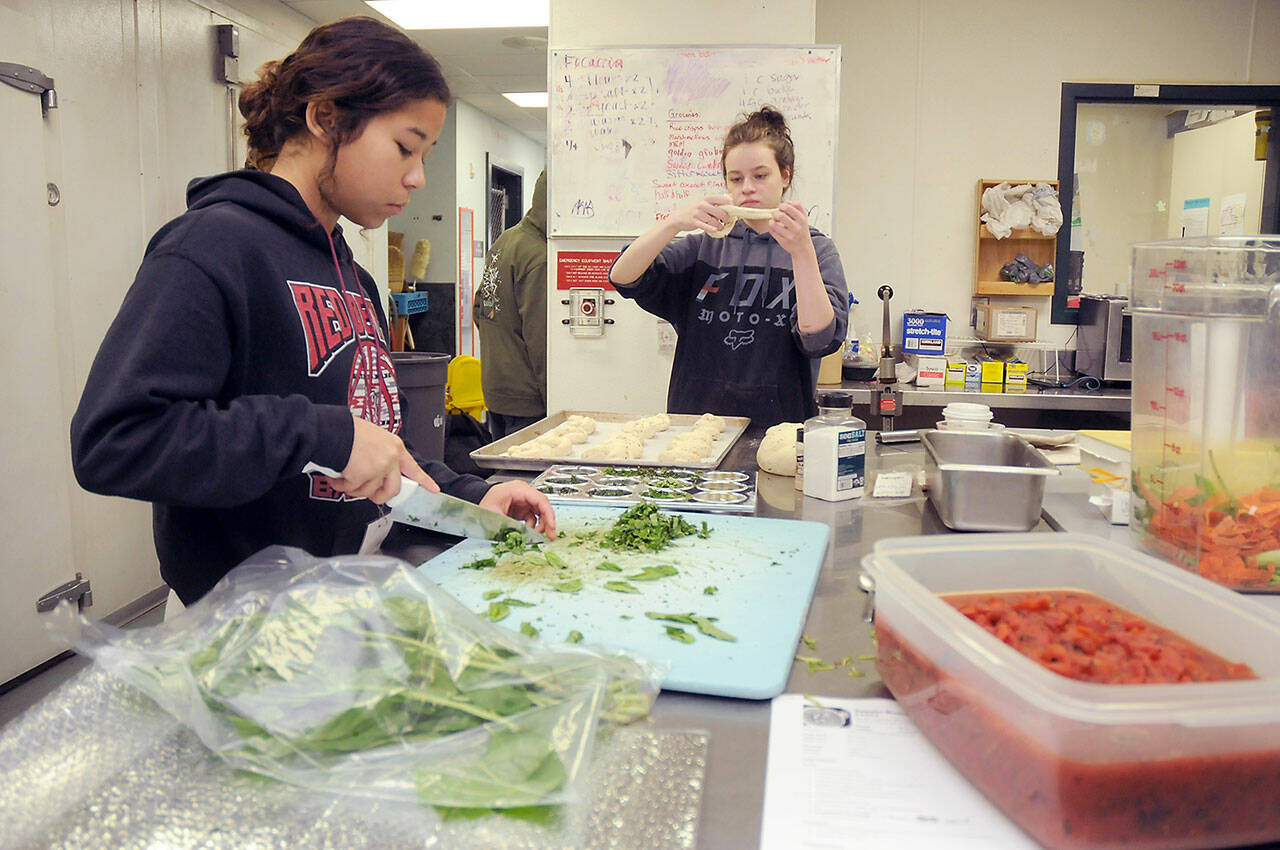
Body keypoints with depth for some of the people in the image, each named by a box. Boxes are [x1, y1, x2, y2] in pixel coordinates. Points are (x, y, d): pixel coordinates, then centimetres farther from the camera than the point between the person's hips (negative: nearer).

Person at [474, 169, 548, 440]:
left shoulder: (503, 241, 11)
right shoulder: (539, 257, -19)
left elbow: (479, 309, 18)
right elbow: (540, 339, -20)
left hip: (494, 391, 10)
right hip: (525, 399, -9)